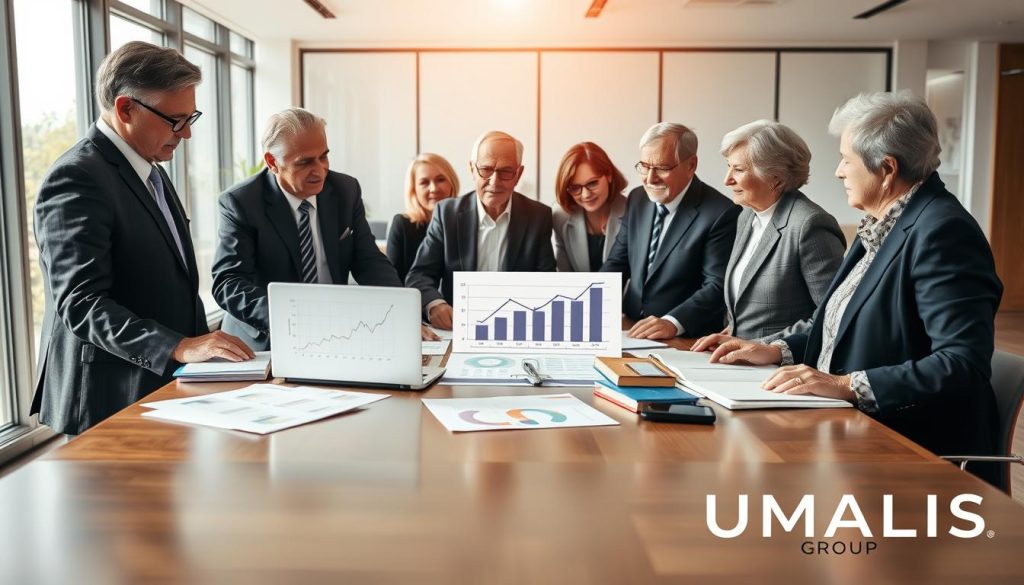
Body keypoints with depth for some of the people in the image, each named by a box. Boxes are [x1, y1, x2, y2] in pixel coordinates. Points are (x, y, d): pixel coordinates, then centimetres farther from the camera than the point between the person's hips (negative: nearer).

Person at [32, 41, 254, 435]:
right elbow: (81, 304, -22)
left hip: (161, 389, 8)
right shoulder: (77, 179, -16)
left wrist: (201, 344, 12)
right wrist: (180, 347, -29)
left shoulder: (150, 172, 14)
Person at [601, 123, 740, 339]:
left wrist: (673, 323, -30)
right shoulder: (637, 200, 8)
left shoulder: (720, 214, -12)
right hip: (630, 332, 5)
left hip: (687, 340, -5)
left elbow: (718, 286, -16)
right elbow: (617, 262, 12)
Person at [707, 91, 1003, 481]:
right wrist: (778, 350, 8)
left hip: (913, 449, -8)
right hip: (853, 430, 8)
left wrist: (847, 385, -27)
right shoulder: (881, 224, 11)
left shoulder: (942, 230, -17)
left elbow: (964, 363, -24)